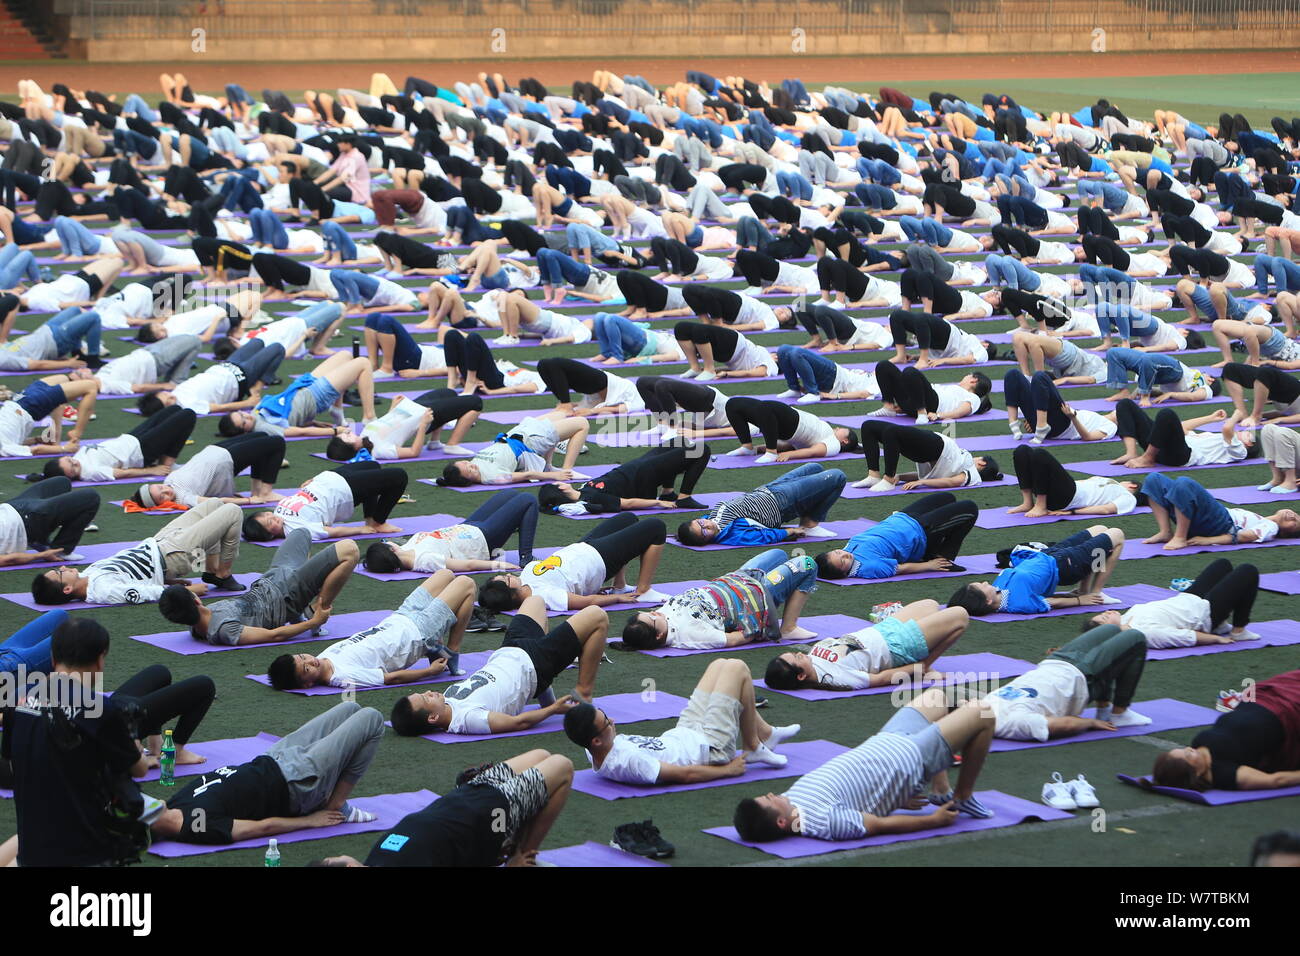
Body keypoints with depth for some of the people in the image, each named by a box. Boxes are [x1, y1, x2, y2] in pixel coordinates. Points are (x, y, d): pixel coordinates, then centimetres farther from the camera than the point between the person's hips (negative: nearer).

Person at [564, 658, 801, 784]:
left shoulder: (594, 754, -15)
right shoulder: (626, 761, -42)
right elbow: (686, 775, -32)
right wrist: (728, 770, -19)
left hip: (680, 735, 9)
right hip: (711, 747, -9)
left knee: (720, 666, 19)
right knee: (737, 668, -1)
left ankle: (767, 733, 35)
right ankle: (753, 747, 17)